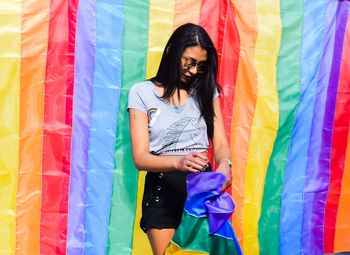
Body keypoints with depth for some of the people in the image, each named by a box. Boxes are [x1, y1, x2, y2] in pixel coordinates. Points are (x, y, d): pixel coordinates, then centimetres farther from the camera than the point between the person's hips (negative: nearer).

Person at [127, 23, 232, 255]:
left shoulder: (206, 90, 8)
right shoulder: (142, 92, -2)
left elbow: (220, 144, 3)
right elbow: (141, 157, -9)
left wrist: (224, 164, -21)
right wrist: (179, 162, -28)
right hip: (163, 188, -2)